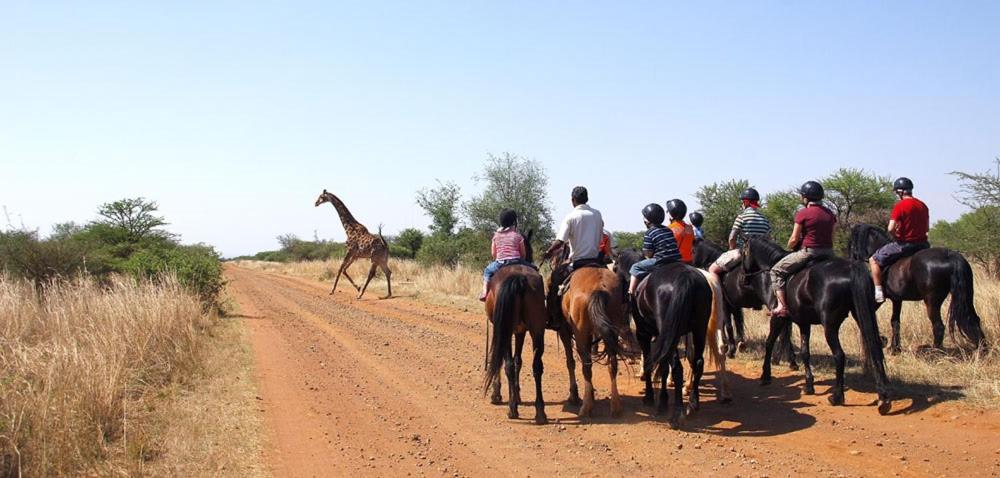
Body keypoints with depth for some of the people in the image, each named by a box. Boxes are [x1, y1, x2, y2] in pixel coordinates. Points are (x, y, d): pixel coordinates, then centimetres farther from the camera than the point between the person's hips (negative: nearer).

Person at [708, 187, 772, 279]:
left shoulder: (742, 217, -8)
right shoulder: (765, 219, 10)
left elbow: (732, 238, -11)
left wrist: (732, 250, 4)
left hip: (741, 252, -6)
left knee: (712, 269, -1)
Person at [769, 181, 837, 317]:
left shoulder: (803, 214, -10)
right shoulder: (830, 214, 9)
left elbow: (794, 239, -9)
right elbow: (832, 238, 12)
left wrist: (789, 247, 11)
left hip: (807, 252, -6)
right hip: (828, 253, 6)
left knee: (777, 271, 6)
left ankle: (782, 306, -3)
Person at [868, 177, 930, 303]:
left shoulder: (900, 206, -14)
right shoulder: (923, 205, 8)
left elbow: (891, 229, -20)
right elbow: (927, 227, 17)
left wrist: (897, 235, -1)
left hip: (904, 244, -7)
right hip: (922, 244, 7)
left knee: (874, 260, 6)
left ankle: (878, 292, -4)